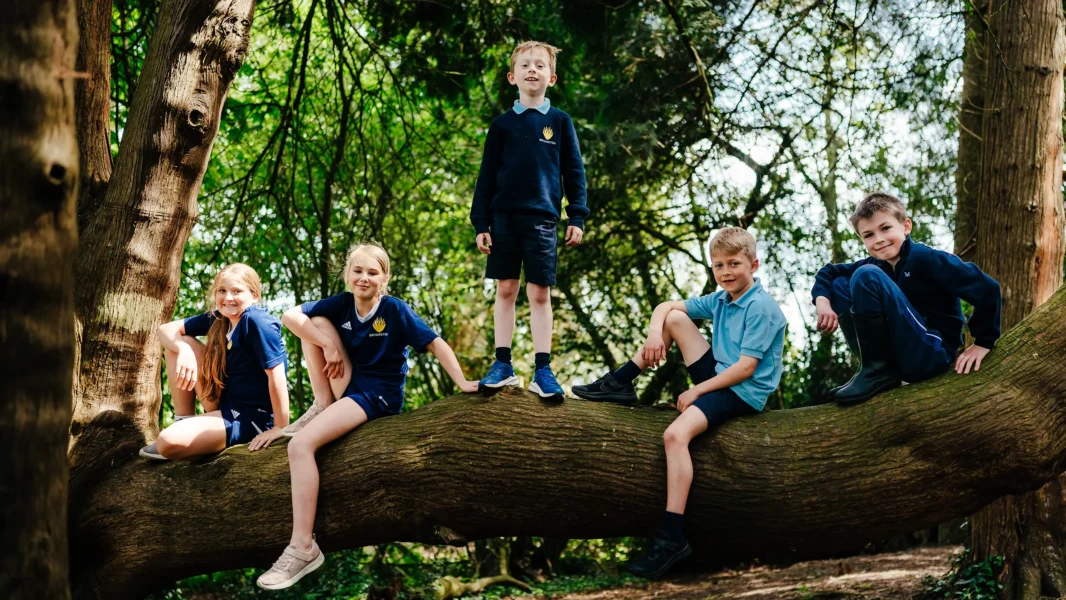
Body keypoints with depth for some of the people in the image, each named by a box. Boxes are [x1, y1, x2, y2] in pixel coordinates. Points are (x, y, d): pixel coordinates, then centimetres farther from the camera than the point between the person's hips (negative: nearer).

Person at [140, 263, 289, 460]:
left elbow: (276, 374, -24)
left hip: (252, 416, -8)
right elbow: (166, 329, 6)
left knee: (170, 442, -27)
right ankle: (183, 422, 9)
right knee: (179, 345, 4)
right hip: (224, 404, 8)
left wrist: (280, 428, -25)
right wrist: (184, 350, -16)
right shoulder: (217, 319, 3)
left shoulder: (256, 321, -20)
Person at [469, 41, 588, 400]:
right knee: (505, 290, 4)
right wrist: (481, 223, 2)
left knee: (540, 293, -1)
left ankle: (543, 371, 2)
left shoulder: (560, 122, 6)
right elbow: (487, 175, 8)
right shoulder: (502, 124, 8)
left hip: (542, 219, -1)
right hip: (505, 217, 1)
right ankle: (503, 366, 10)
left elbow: (574, 171, 6)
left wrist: (577, 217, -2)